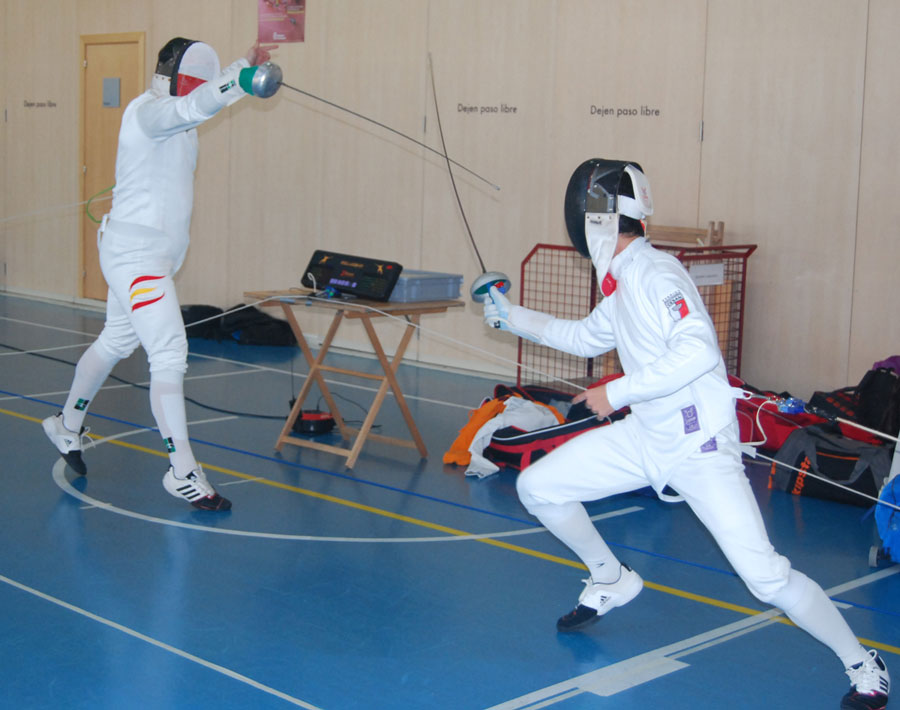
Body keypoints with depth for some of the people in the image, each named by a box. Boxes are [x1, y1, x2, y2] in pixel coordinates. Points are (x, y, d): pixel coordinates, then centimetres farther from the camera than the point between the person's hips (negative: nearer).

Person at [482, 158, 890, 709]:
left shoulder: (656, 273, -19)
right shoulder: (623, 281, 10)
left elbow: (698, 350, -33)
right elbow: (586, 337, 29)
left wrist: (618, 392, -25)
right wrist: (512, 316, 28)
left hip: (700, 443, -9)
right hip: (647, 436, 9)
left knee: (766, 577, -15)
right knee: (537, 487, 7)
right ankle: (612, 581, 29)